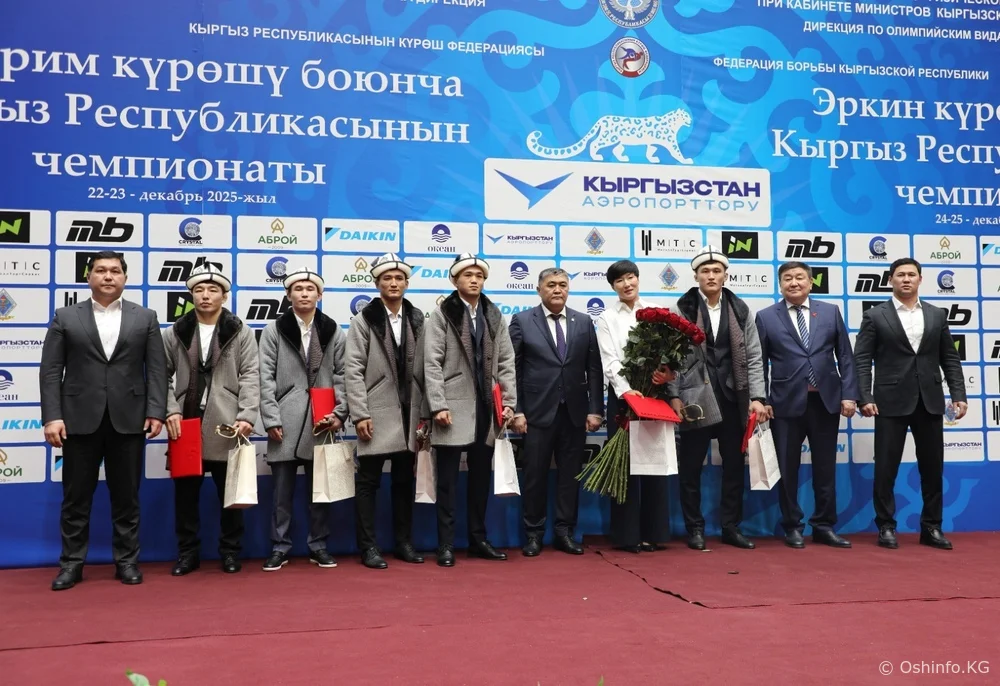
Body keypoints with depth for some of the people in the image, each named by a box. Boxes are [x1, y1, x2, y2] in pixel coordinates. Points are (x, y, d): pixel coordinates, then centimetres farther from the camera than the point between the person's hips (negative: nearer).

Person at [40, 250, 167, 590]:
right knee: (76, 496, 6)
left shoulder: (145, 318, 7)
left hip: (129, 420, 0)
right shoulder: (65, 317, 6)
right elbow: (50, 371, 2)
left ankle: (127, 561, 16)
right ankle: (72, 562, 17)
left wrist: (156, 411, -6)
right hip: (80, 419, 0)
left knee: (126, 496, 7)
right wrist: (52, 416, -7)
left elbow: (157, 369, 3)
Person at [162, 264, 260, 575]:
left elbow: (250, 376, -3)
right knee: (185, 493, 7)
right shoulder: (175, 333, 9)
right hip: (186, 424, 2)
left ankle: (230, 551, 18)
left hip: (226, 426, -2)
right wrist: (170, 410, -6)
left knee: (230, 492, 6)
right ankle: (187, 552, 20)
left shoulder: (241, 332, 4)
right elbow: (162, 375, 8)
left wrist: (246, 416, -13)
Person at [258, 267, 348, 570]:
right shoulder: (274, 330, 5)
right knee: (282, 490, 4)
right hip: (286, 422, -1)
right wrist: (272, 419, -7)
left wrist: (339, 413, -5)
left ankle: (318, 546, 18)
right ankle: (279, 547, 14)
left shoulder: (333, 331, 9)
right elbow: (266, 378, 0)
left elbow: (342, 376, 7)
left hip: (322, 421, 1)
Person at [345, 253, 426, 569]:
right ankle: (368, 547, 10)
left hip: (408, 413, 4)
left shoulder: (416, 319, 9)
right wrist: (360, 414, -13)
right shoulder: (364, 321, -1)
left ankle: (403, 542, 21)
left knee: (404, 481, 11)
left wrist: (425, 411, 3)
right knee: (368, 482, 2)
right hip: (377, 413, -4)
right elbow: (353, 371, -7)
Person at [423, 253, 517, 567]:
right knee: (448, 479, 2)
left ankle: (478, 539, 23)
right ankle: (446, 544, 9)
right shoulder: (442, 313, -2)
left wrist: (509, 401, 2)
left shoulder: (494, 314, 11)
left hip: (486, 408, 5)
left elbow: (506, 361, 10)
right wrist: (438, 405, -15)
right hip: (454, 407, -4)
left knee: (481, 477, 12)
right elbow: (432, 363, -8)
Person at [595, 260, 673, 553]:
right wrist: (625, 389, -21)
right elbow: (610, 361, -5)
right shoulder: (607, 318, 4)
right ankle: (626, 534, 6)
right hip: (623, 394, -2)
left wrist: (668, 372, -20)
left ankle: (653, 531, 14)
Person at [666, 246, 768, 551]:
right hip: (695, 397, -3)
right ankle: (695, 528, 15)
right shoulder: (683, 309, -1)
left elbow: (753, 356, 4)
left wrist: (756, 397, -5)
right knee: (691, 467, 3)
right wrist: (674, 395, -11)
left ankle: (731, 527, 21)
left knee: (735, 465, 9)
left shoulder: (739, 309, 7)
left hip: (733, 398, 3)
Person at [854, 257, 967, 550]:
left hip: (929, 401, 3)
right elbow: (862, 360, -4)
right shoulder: (875, 316, 1)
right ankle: (886, 526, 12)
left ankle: (931, 527, 18)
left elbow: (950, 358, 10)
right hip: (892, 401, -3)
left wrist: (958, 394, 0)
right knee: (886, 468, 1)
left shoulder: (937, 315, 10)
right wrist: (865, 398, -13)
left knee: (932, 467, 8)